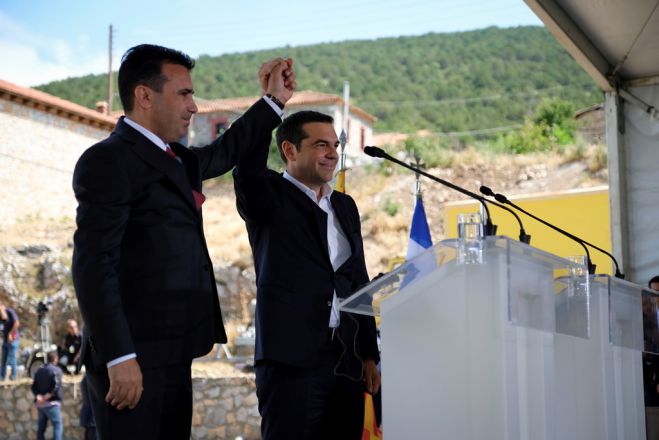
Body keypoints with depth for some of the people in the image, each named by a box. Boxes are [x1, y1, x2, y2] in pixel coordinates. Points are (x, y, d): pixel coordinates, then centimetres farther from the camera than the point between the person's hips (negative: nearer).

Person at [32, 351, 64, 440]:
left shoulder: (39, 371, 15)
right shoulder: (56, 370, -6)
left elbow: (34, 387, 8)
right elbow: (56, 386, -19)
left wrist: (38, 396, -6)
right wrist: (47, 396, -15)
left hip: (40, 404, 7)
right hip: (51, 403, -7)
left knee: (41, 427, 10)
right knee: (58, 426, -7)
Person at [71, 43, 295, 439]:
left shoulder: (176, 159, 17)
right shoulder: (108, 160, -10)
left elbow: (225, 153, 39)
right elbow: (94, 265, -18)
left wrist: (274, 101, 35)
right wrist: (119, 358, -23)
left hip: (171, 355, 9)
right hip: (134, 359, -9)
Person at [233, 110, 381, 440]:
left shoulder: (345, 206, 19)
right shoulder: (270, 197, 2)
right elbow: (247, 169, -23)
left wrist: (369, 354, 16)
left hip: (347, 362, 6)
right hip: (292, 359, -6)